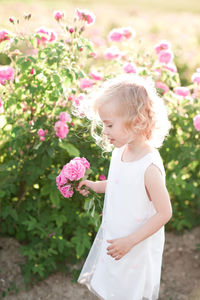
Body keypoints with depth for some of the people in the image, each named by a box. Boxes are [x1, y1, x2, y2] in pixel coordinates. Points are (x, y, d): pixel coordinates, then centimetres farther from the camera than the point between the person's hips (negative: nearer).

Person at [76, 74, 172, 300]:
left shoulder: (150, 166, -30)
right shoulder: (120, 151, -6)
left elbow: (164, 213, -25)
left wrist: (129, 241, -24)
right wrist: (96, 186, 4)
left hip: (138, 248, -7)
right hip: (112, 237, 7)